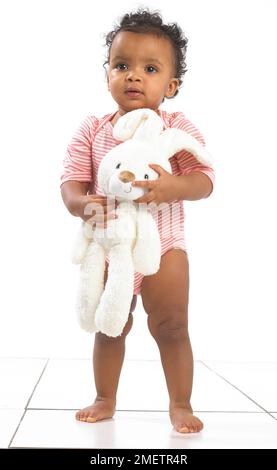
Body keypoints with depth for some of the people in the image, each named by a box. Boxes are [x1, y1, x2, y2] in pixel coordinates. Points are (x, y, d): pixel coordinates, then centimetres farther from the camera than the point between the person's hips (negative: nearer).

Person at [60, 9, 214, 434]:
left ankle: (180, 403, 20)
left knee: (172, 326, 3)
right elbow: (71, 179, -5)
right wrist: (80, 202, -28)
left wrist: (173, 186, -34)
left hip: (162, 245, -2)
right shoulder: (92, 131, -2)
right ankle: (105, 400, 30)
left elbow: (204, 179, -12)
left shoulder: (178, 128, -7)